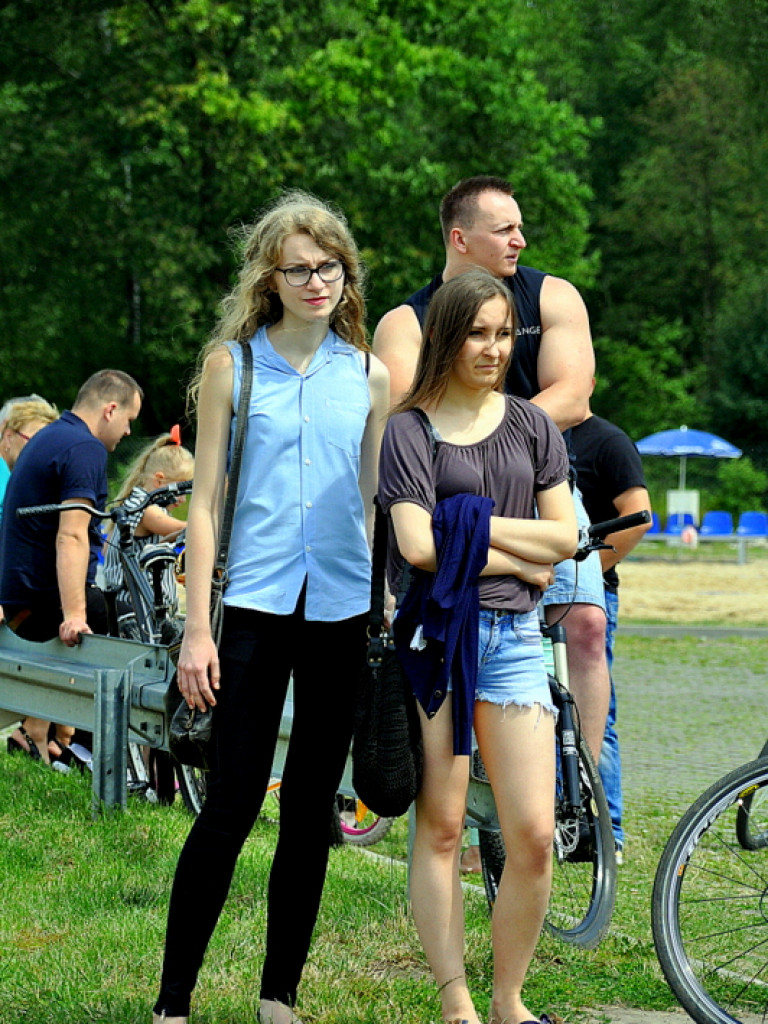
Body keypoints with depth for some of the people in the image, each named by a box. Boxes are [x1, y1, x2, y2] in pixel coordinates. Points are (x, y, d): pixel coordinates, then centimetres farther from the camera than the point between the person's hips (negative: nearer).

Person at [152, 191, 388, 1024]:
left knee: (311, 812, 8)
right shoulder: (233, 364, 2)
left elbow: (376, 501, 13)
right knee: (229, 810, -6)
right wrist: (196, 628, -5)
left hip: (344, 611, 3)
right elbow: (204, 502, 1)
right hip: (257, 605, -3)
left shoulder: (368, 375, 9)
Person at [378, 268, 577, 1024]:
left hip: (512, 636, 3)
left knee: (533, 836, -4)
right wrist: (521, 559, -4)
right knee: (440, 829, 0)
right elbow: (417, 545, -10)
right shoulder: (411, 428, 0)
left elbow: (564, 537, 7)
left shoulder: (531, 425, 13)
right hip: (435, 633, -3)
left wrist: (471, 523, -4)